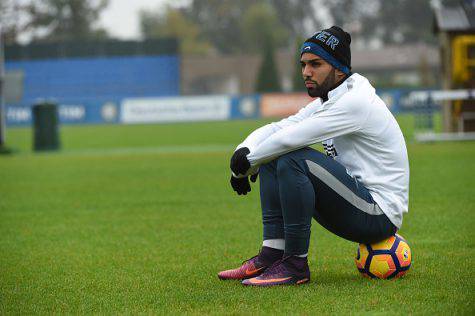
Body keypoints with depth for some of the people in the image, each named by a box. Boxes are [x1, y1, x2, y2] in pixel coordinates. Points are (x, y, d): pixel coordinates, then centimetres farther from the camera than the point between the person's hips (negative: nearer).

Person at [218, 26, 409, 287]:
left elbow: (291, 138, -22)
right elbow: (276, 129, 8)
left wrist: (248, 161, -9)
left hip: (380, 214, -9)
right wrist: (244, 150, -12)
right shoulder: (323, 103, 12)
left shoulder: (356, 101, -17)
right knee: (272, 158, 5)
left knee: (293, 159, -26)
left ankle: (295, 265, -18)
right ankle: (272, 254, -2)